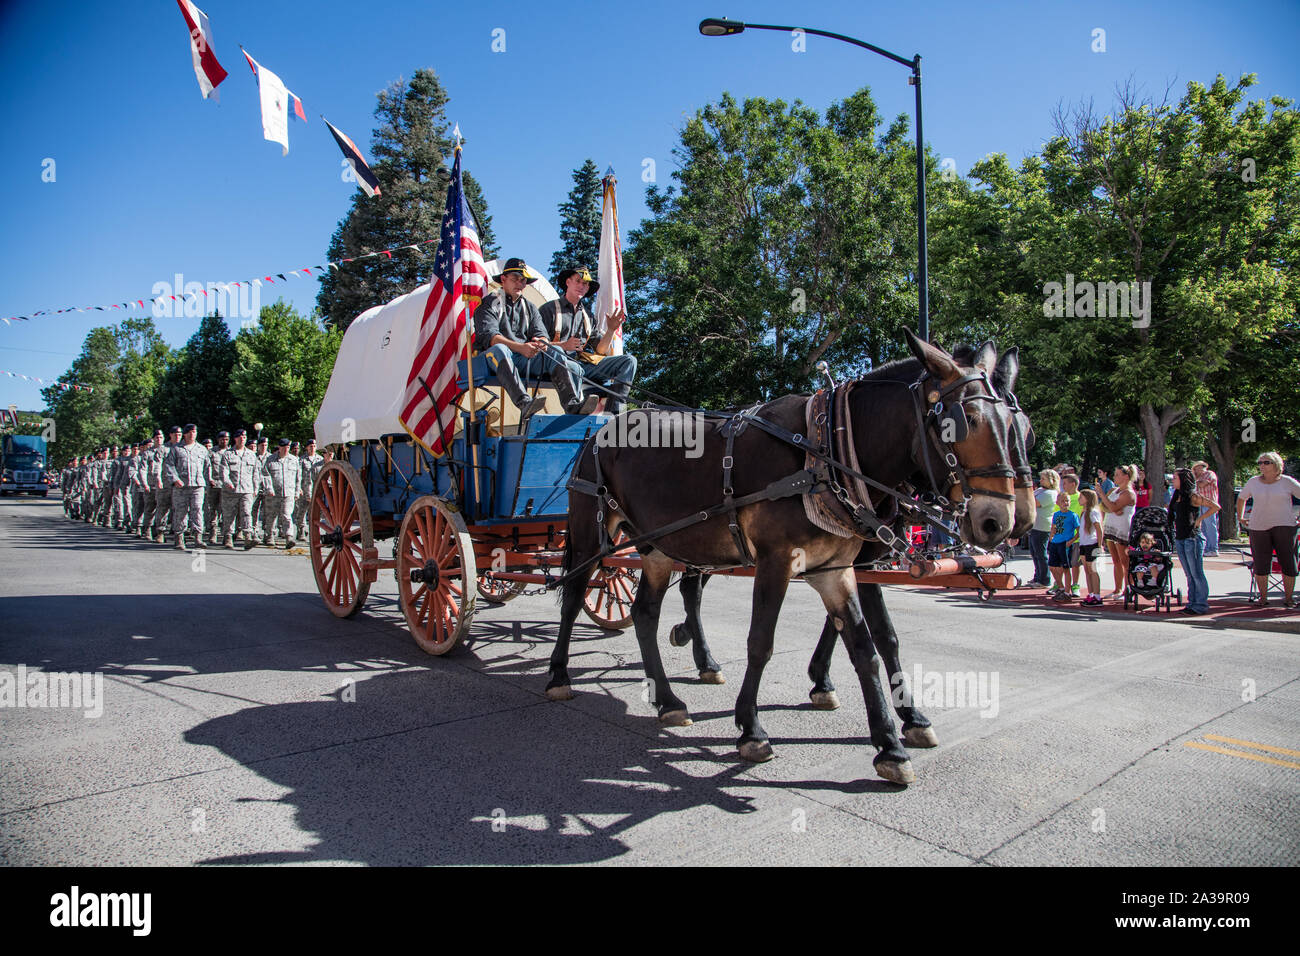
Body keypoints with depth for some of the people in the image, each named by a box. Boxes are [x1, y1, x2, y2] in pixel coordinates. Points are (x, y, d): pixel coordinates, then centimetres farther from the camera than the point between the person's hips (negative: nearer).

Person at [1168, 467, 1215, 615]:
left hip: (1192, 538, -8)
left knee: (1197, 574, -3)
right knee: (1189, 575, 12)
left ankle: (1201, 604, 2)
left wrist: (1199, 519, -13)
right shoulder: (1177, 497, 13)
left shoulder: (1192, 497, -10)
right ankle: (1192, 603, 17)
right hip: (1179, 539, 8)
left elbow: (1215, 507, -14)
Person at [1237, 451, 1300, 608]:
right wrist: (1240, 517, 17)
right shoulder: (1254, 482, 7)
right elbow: (1241, 498, 21)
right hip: (1258, 527, 2)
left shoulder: (1287, 482, 0)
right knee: (1260, 564, 3)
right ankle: (1263, 597, 15)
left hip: (1284, 526, -1)